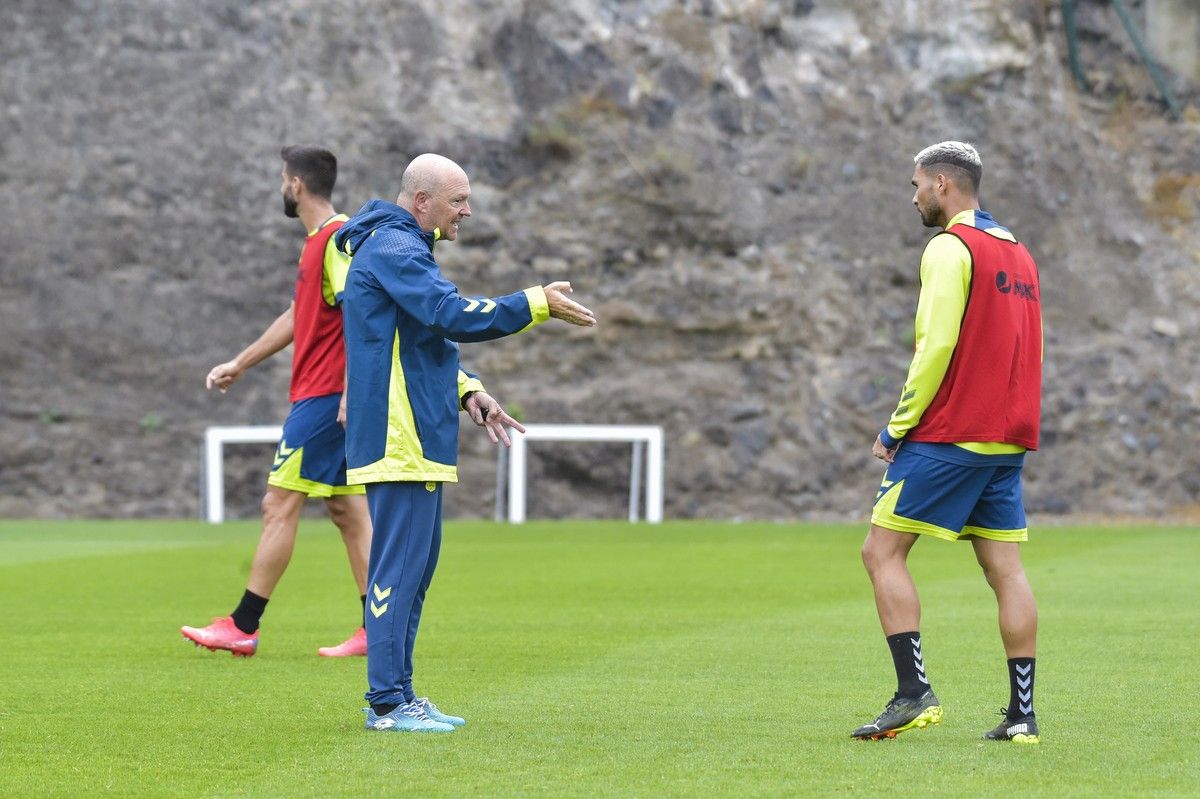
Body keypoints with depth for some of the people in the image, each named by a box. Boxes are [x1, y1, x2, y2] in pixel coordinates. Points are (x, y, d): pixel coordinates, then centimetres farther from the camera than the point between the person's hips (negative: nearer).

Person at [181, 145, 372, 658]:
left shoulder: (338, 239, -14)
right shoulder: (319, 241, 18)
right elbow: (298, 317, 28)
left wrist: (350, 393, -25)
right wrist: (241, 363, 34)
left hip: (324, 398, -10)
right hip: (323, 396, 10)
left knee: (279, 505, -6)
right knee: (346, 509, 8)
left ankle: (242, 627, -3)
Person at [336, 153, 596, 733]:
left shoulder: (401, 248, 21)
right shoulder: (392, 249, -13)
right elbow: (453, 314, -24)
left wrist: (467, 392, 13)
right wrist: (538, 305, -18)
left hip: (416, 438, 11)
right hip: (399, 438, -11)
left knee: (415, 565, 13)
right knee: (399, 565, -10)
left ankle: (395, 696, 18)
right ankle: (388, 702, -9)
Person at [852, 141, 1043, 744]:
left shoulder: (951, 248, -9)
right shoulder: (1018, 253, 17)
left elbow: (937, 344, -17)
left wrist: (899, 424, -10)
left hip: (948, 435, -8)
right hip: (1007, 439, 8)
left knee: (882, 552, -3)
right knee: (1005, 568, 6)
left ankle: (914, 693, -13)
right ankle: (1022, 714, 2)